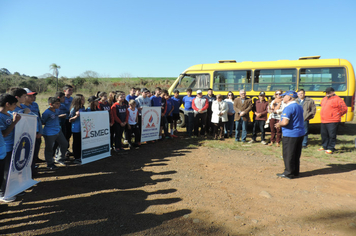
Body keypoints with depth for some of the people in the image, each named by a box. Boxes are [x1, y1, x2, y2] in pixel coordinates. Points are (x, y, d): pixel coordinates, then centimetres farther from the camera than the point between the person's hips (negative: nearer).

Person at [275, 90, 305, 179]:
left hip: (290, 135, -9)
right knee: (296, 155, 16)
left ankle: (289, 173, 11)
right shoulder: (299, 107, 13)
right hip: (300, 134, 9)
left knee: (288, 155, 3)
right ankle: (295, 172, 26)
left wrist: (279, 124, -7)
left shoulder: (288, 108, -18)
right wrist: (281, 124, 16)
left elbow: (285, 122, -28)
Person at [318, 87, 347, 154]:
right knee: (324, 134, 15)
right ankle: (324, 146, 29)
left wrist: (338, 114, 2)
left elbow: (344, 109, -7)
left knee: (332, 135, -2)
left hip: (332, 121, -7)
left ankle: (331, 149, 7)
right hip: (323, 121, 7)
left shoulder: (337, 99, -9)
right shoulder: (324, 99, 13)